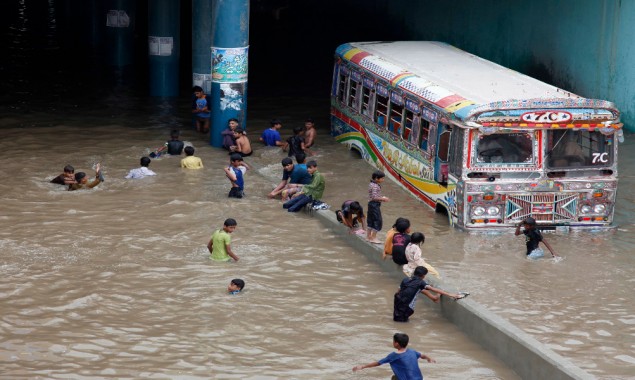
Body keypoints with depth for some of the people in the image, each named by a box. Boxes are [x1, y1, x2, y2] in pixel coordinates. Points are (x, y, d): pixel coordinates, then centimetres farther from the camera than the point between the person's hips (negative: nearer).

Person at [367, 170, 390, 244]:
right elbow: (374, 197, -26)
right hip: (375, 205, -11)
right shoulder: (375, 186, -21)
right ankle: (373, 237, -3)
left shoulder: (371, 184, 10)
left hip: (371, 204, 11)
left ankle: (369, 236, 28)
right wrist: (383, 199, -18)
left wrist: (381, 197, 12)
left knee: (371, 220, 18)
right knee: (378, 220, -6)